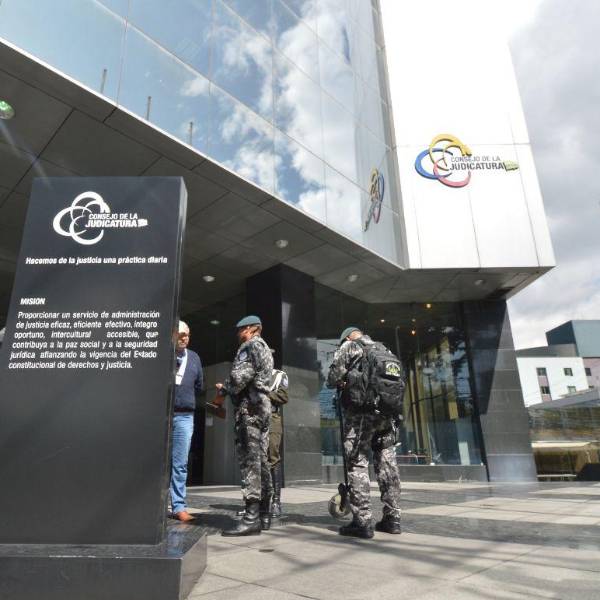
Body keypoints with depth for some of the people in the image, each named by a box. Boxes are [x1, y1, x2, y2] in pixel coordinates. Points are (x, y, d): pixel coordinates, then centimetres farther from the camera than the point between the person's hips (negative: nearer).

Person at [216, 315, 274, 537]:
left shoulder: (249, 346, -6)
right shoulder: (265, 349, 24)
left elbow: (240, 377, -18)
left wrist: (224, 389, 0)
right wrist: (229, 389, 18)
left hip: (249, 406, -10)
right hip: (263, 405, 10)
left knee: (249, 460, -11)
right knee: (261, 460, 10)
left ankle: (251, 517, -10)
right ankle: (264, 514, 16)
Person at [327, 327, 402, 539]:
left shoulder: (348, 347, 3)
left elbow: (333, 378, -3)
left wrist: (342, 383, 16)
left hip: (361, 412, -6)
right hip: (386, 414, 6)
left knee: (357, 464, -2)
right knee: (387, 464, 10)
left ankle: (362, 521, -4)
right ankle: (392, 518, 15)